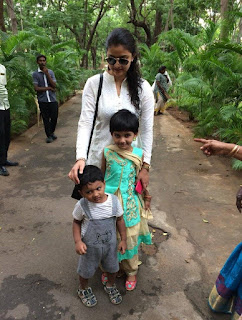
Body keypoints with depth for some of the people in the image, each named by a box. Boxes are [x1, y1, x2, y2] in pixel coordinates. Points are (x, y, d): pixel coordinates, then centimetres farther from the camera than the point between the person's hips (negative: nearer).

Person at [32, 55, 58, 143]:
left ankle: (52, 132, 29)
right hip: (42, 100, -2)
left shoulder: (50, 72, 7)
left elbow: (54, 85, -4)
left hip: (52, 99, 2)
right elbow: (36, 88, -7)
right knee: (46, 119, 4)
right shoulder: (35, 74, -1)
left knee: (54, 117, 5)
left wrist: (47, 74, -10)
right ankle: (49, 135, 18)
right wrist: (49, 88, -5)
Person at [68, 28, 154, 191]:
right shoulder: (94, 84, -6)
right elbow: (85, 123, -11)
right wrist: (81, 157, -25)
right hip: (99, 156, 0)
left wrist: (145, 166, -6)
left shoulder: (143, 88, -4)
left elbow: (147, 129, -3)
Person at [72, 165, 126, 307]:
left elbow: (120, 219, -7)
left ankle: (110, 286, 58)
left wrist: (123, 239, -2)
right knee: (86, 271, 22)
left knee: (113, 268, 25)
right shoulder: (82, 206, -26)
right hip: (89, 246, -1)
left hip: (110, 244, 2)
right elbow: (76, 222, -8)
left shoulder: (114, 201, -22)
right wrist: (78, 241, -18)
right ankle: (84, 289, 55)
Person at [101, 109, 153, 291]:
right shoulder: (107, 152, -11)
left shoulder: (139, 154, -9)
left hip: (130, 203, 0)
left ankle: (131, 272, 41)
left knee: (130, 239, 16)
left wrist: (146, 197, 9)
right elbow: (102, 175, 1)